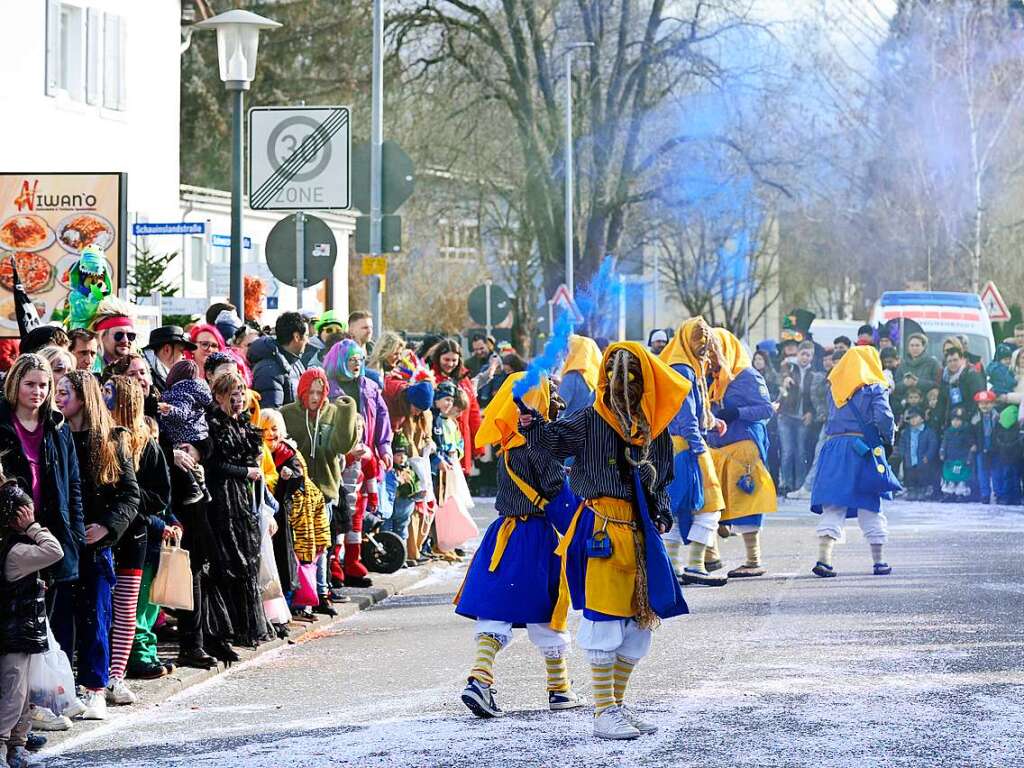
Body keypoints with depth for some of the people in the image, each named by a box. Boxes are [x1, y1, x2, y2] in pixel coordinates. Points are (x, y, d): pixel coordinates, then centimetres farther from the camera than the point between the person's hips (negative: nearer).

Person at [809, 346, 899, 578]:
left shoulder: (834, 387, 14)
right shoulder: (874, 388, -1)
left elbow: (831, 418, 15)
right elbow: (883, 417, -10)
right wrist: (888, 439, 4)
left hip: (834, 445, 3)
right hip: (864, 450, -3)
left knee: (832, 506, -2)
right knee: (871, 507, 7)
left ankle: (823, 558, -15)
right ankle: (878, 561, 13)